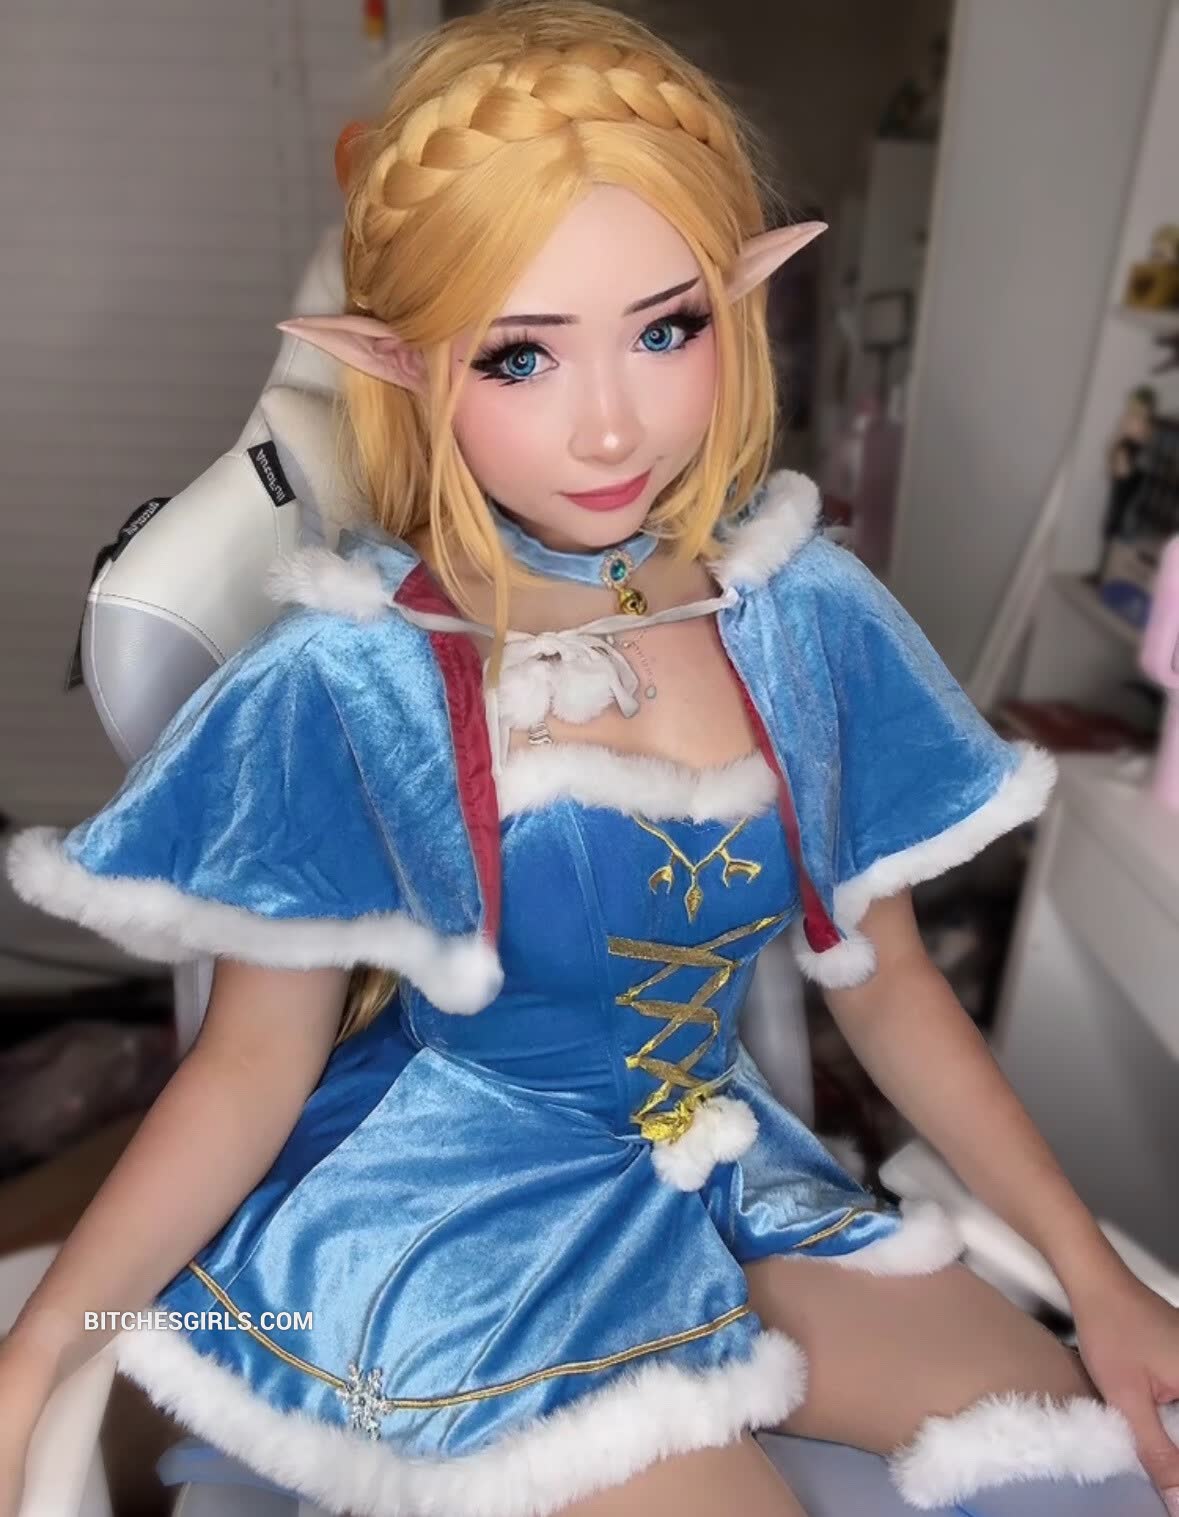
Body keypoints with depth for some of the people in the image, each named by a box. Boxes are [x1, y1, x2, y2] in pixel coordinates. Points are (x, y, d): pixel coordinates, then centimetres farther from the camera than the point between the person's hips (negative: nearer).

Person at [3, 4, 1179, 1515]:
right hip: (454, 1225, -3)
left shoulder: (810, 614, -11)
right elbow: (251, 1068, -10)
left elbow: (885, 984, -2)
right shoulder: (344, 676, -21)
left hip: (732, 1179, 5)